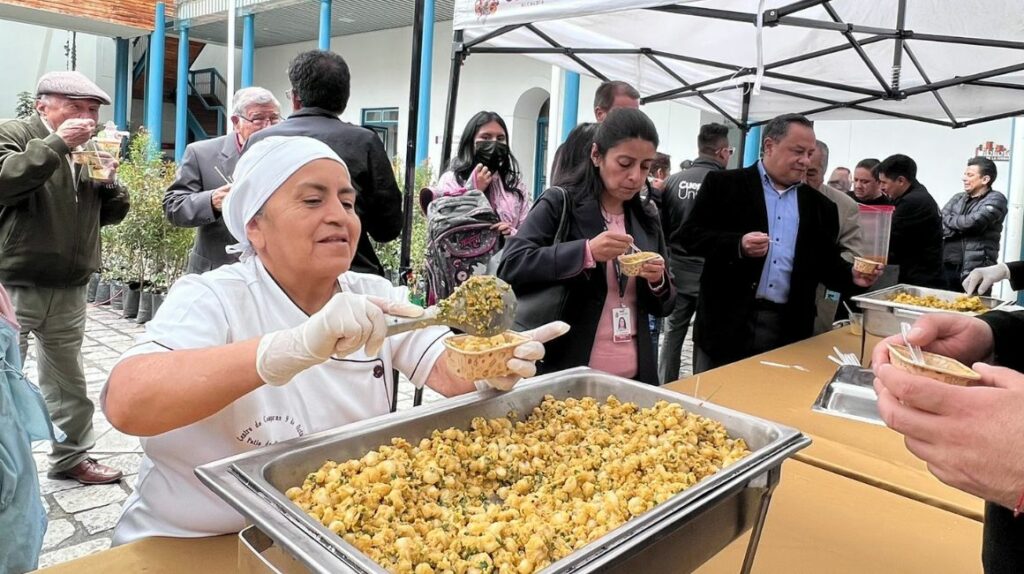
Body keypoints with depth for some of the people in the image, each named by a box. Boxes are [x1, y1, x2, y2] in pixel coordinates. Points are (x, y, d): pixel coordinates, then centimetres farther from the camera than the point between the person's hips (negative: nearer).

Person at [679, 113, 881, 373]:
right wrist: (738, 246, -20)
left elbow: (827, 262, 13)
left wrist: (852, 275, -9)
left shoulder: (820, 206, 12)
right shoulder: (724, 184, 0)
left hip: (789, 329, 4)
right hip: (727, 321, -3)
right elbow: (690, 235, -5)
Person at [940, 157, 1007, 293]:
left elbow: (973, 222, -17)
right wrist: (961, 227, -12)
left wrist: (948, 220, -1)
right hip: (946, 266, 5)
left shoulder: (995, 199, -1)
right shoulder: (958, 198, 16)